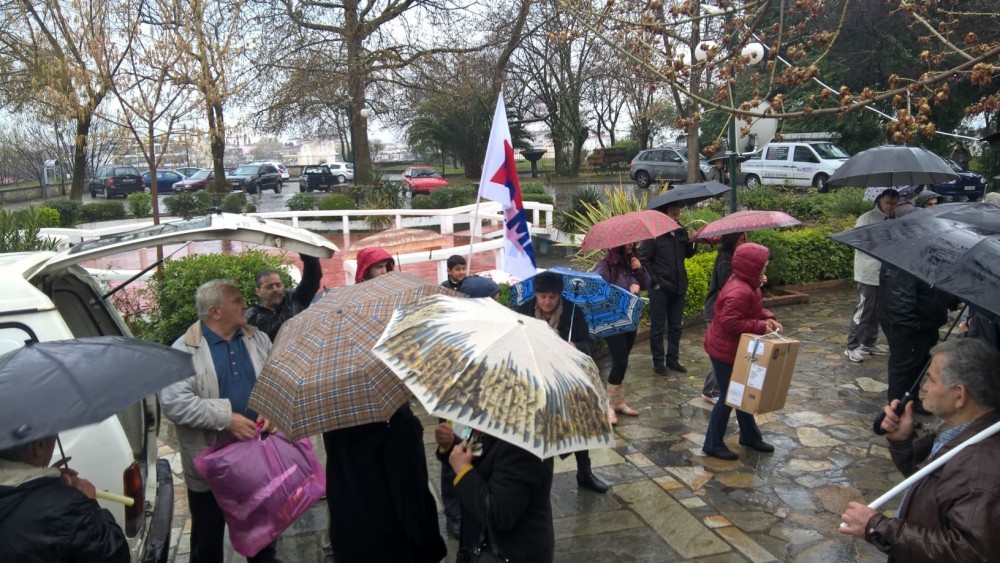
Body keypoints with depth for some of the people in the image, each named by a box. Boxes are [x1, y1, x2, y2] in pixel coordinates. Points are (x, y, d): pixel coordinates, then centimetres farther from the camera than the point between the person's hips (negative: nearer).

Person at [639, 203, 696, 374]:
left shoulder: (681, 232, 4)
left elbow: (688, 254, 15)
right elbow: (643, 259, -10)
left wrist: (692, 241, -5)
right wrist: (654, 282, -12)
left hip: (678, 288, 5)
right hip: (660, 289, -5)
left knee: (675, 326, 14)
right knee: (658, 327, 6)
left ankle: (672, 359, 27)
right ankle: (658, 362, 18)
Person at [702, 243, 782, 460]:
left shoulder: (747, 285, 4)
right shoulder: (740, 292, -29)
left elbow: (753, 310, 17)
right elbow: (730, 322, -31)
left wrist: (767, 318, -1)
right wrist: (760, 326, -24)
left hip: (735, 348, 10)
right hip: (725, 350, -10)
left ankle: (750, 436, 38)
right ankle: (713, 444, 16)